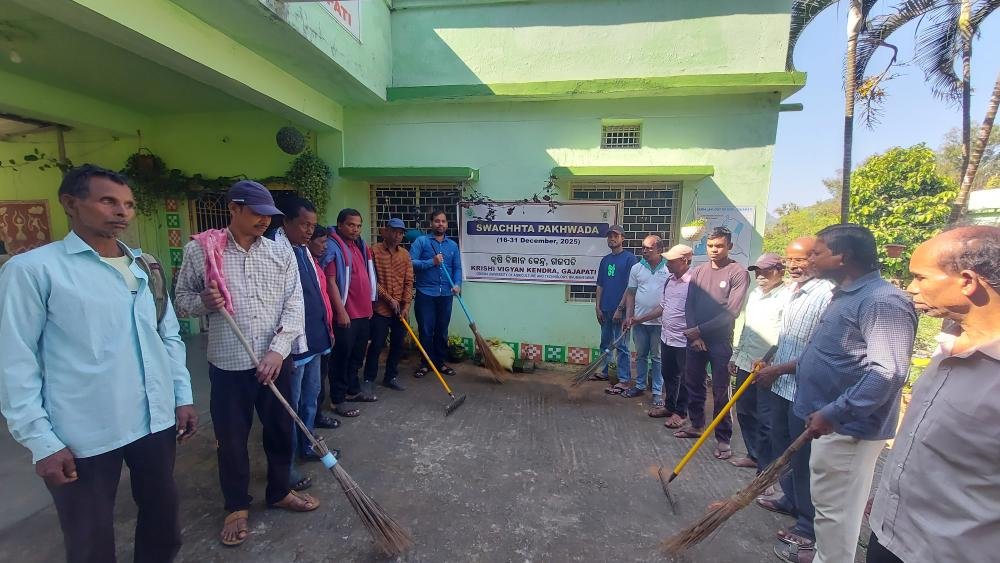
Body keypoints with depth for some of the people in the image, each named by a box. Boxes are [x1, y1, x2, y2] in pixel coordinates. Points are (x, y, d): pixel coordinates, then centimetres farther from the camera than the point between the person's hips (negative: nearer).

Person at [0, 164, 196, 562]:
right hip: (82, 436, -4)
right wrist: (41, 441, -10)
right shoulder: (32, 269, -8)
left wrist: (183, 395, 9)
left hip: (155, 422, 5)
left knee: (163, 516, 20)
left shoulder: (145, 267, 8)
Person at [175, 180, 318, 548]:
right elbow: (181, 299, 5)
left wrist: (277, 350, -15)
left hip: (277, 362, 2)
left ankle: (279, 492, 39)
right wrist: (203, 301, -18)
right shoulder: (200, 250, -4)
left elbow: (294, 306, -4)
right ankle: (237, 506, 35)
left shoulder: (281, 252, 0)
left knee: (280, 431, 16)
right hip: (228, 365, -2)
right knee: (231, 439, 12)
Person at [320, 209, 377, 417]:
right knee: (342, 356, 1)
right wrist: (341, 311, -19)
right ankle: (338, 400, 11)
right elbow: (331, 282, -17)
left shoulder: (360, 245, 14)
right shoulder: (333, 248, -12)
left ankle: (353, 390, 31)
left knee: (357, 355, 17)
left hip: (363, 312, 8)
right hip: (345, 314, -8)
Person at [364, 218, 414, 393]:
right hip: (381, 308, -5)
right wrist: (389, 299, -12)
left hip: (401, 309, 5)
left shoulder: (405, 254, 8)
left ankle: (390, 377, 27)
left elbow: (409, 281, 6)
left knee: (398, 344, 11)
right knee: (377, 345, 0)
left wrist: (406, 305, -3)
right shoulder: (374, 251, -7)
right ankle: (369, 379, 16)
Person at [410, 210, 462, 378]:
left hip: (446, 295, 3)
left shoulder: (452, 245, 12)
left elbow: (457, 268, 10)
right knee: (426, 331, 3)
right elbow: (411, 263, -11)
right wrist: (432, 262, -18)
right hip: (425, 294, -3)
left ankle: (440, 362, 23)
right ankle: (426, 363, 17)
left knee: (442, 331, 11)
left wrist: (457, 284, -7)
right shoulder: (421, 241, -1)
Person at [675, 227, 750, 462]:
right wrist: (693, 334, -4)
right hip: (695, 338, 5)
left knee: (720, 391, 1)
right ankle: (697, 425, 32)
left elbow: (731, 312, -14)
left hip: (720, 340, -5)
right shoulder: (698, 271, 7)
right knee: (693, 383, 14)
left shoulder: (738, 273, -8)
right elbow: (689, 306, 7)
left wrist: (700, 330, -14)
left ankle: (723, 438, 12)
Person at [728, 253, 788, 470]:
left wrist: (767, 361, -25)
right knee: (744, 412, 17)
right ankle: (753, 455, 34)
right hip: (745, 364, 8)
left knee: (765, 420, -1)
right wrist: (735, 355, 21)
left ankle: (766, 469, 12)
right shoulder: (754, 294, 13)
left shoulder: (785, 297, -13)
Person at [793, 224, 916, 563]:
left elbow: (887, 372, -27)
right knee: (827, 504, 23)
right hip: (833, 423, 10)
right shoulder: (846, 296, 12)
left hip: (848, 428, -10)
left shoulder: (882, 301, -20)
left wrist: (833, 413, -27)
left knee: (834, 510, 4)